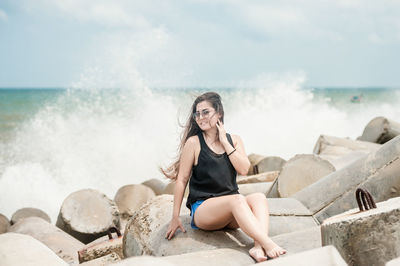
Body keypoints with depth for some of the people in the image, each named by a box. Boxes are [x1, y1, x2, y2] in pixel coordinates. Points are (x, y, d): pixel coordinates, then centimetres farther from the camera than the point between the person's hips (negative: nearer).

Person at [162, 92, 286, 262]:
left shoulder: (234, 140, 13)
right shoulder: (194, 142, 1)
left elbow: (244, 169, -3)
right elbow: (182, 180, 0)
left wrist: (225, 142, -5)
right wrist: (175, 218, -1)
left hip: (230, 213, 4)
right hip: (202, 209, -4)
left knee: (258, 197, -26)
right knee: (236, 199, -34)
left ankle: (258, 248, -49)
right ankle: (267, 244, -49)